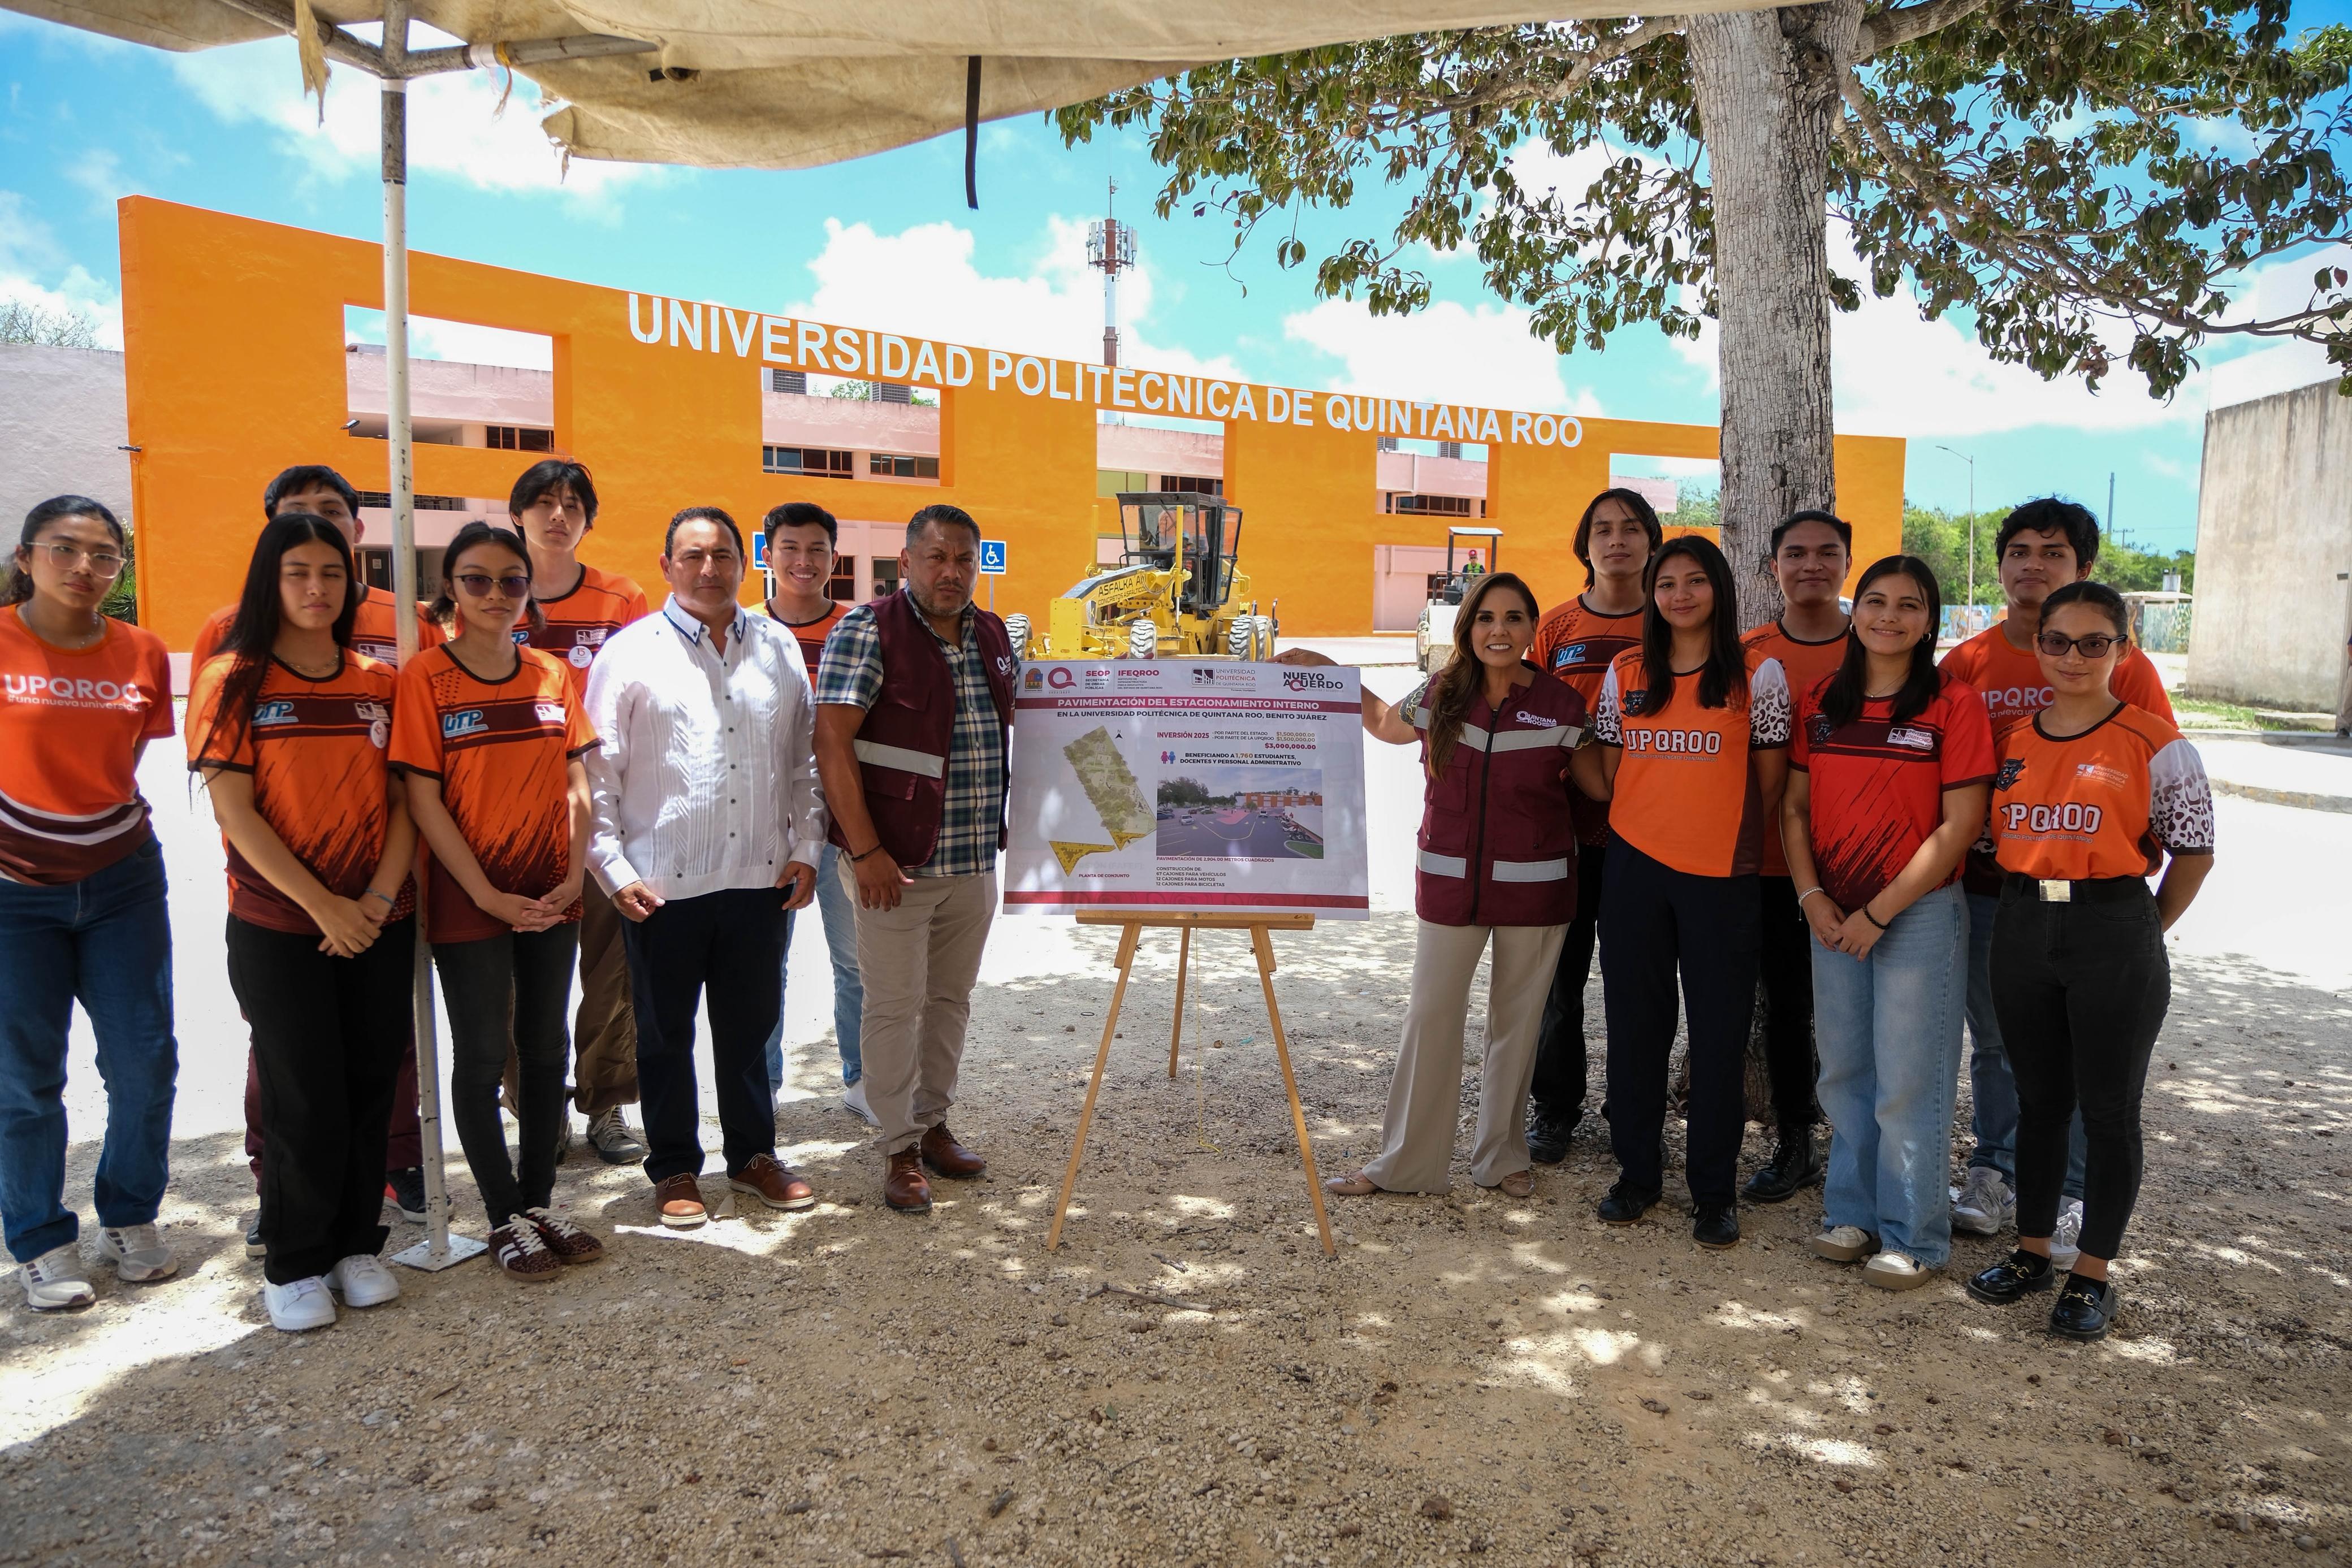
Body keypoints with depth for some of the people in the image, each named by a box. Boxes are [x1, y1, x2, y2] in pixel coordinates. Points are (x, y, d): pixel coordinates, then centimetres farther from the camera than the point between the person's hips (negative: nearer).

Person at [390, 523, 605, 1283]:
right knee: (483, 1056, 5)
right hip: (469, 900, -4)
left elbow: (576, 785, 6)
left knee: (545, 1049, 12)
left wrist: (575, 874, -5)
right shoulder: (425, 677, -7)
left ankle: (540, 1202, 26)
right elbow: (424, 800, -11)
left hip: (550, 898, 4)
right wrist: (489, 896, -14)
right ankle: (505, 1218, 19)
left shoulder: (551, 676, 5)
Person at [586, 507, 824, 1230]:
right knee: (665, 1034, 11)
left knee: (750, 1026, 15)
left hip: (760, 877, 3)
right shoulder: (630, 653, -2)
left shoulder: (778, 649, 8)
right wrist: (613, 867, -8)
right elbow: (598, 772, -3)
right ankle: (674, 1169, 26)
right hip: (661, 884, -3)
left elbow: (804, 760, 12)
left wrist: (805, 848, 5)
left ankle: (754, 1155, 31)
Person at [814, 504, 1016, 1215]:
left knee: (951, 998, 15)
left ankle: (933, 1123, 31)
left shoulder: (993, 636, 10)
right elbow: (832, 743, -15)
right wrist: (865, 850, -19)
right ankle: (898, 1149, 14)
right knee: (896, 1004, 1)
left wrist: (1007, 835, 15)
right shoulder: (868, 631, -10)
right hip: (897, 862, -6)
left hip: (975, 862, 6)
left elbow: (1012, 730, 22)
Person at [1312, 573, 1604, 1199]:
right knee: (1429, 1017, 4)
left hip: (1534, 886, -1)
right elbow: (1384, 724, 20)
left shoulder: (1560, 704, -6)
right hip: (1450, 882, 1)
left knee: (1517, 1023, 12)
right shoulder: (1440, 697, -1)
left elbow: (1603, 784, 5)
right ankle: (1405, 1163, 18)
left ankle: (1502, 1156, 30)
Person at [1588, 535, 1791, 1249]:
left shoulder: (1758, 674, -2)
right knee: (1634, 1022, 10)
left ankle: (1714, 1189, 18)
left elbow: (1771, 780, 2)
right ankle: (1636, 1171, 25)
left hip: (1722, 873, -2)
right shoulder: (1626, 673, 6)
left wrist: (1719, 824, 3)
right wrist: (1653, 816, 5)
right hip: (1635, 867, 3)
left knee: (1719, 1030, 4)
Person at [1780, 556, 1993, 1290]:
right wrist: (1812, 895, -5)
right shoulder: (1821, 701, 7)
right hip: (1833, 915, 5)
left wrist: (1879, 912, -13)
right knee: (1844, 1072, 12)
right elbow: (1795, 805, 8)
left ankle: (1913, 1236, 16)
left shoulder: (1952, 703, -7)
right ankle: (1853, 1211, 27)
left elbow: (1959, 824, -11)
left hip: (1919, 913, -4)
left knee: (1908, 1082, 1)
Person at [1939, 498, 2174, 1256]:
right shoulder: (1966, 663, 4)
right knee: (1995, 1042, 14)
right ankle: (1994, 1174, 30)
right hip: (1987, 888, 2)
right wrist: (1964, 838, 0)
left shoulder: (2121, 665, -3)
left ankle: (2073, 1197, 21)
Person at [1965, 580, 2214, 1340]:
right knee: (2038, 1098, 14)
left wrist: (2141, 934, -2)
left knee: (2108, 1108, 5)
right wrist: (2028, 908, 5)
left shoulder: (2155, 745, -7)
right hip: (2022, 928, 4)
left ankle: (2093, 1273, 18)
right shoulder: (2013, 741, 6)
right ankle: (2032, 1249, 28)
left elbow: (2194, 854, -2)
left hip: (2113, 930, -4)